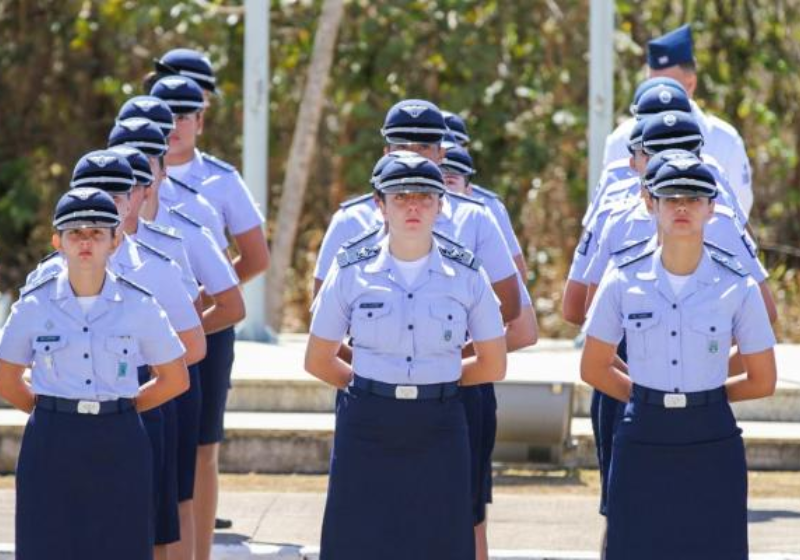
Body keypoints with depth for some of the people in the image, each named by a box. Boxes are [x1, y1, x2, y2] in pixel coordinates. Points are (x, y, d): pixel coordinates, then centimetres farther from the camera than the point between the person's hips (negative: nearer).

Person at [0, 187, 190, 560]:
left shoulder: (139, 306, 0)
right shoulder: (34, 305, 0)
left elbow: (175, 380, 9)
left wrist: (118, 408, 4)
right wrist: (54, 412, 4)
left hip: (118, 448, 0)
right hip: (51, 446, 0)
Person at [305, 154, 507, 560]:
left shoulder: (466, 276, 2)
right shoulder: (351, 274, 1)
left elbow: (492, 366, 9)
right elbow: (318, 361, 8)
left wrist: (435, 380, 7)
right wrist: (375, 386, 7)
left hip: (438, 433, 1)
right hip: (367, 434, 0)